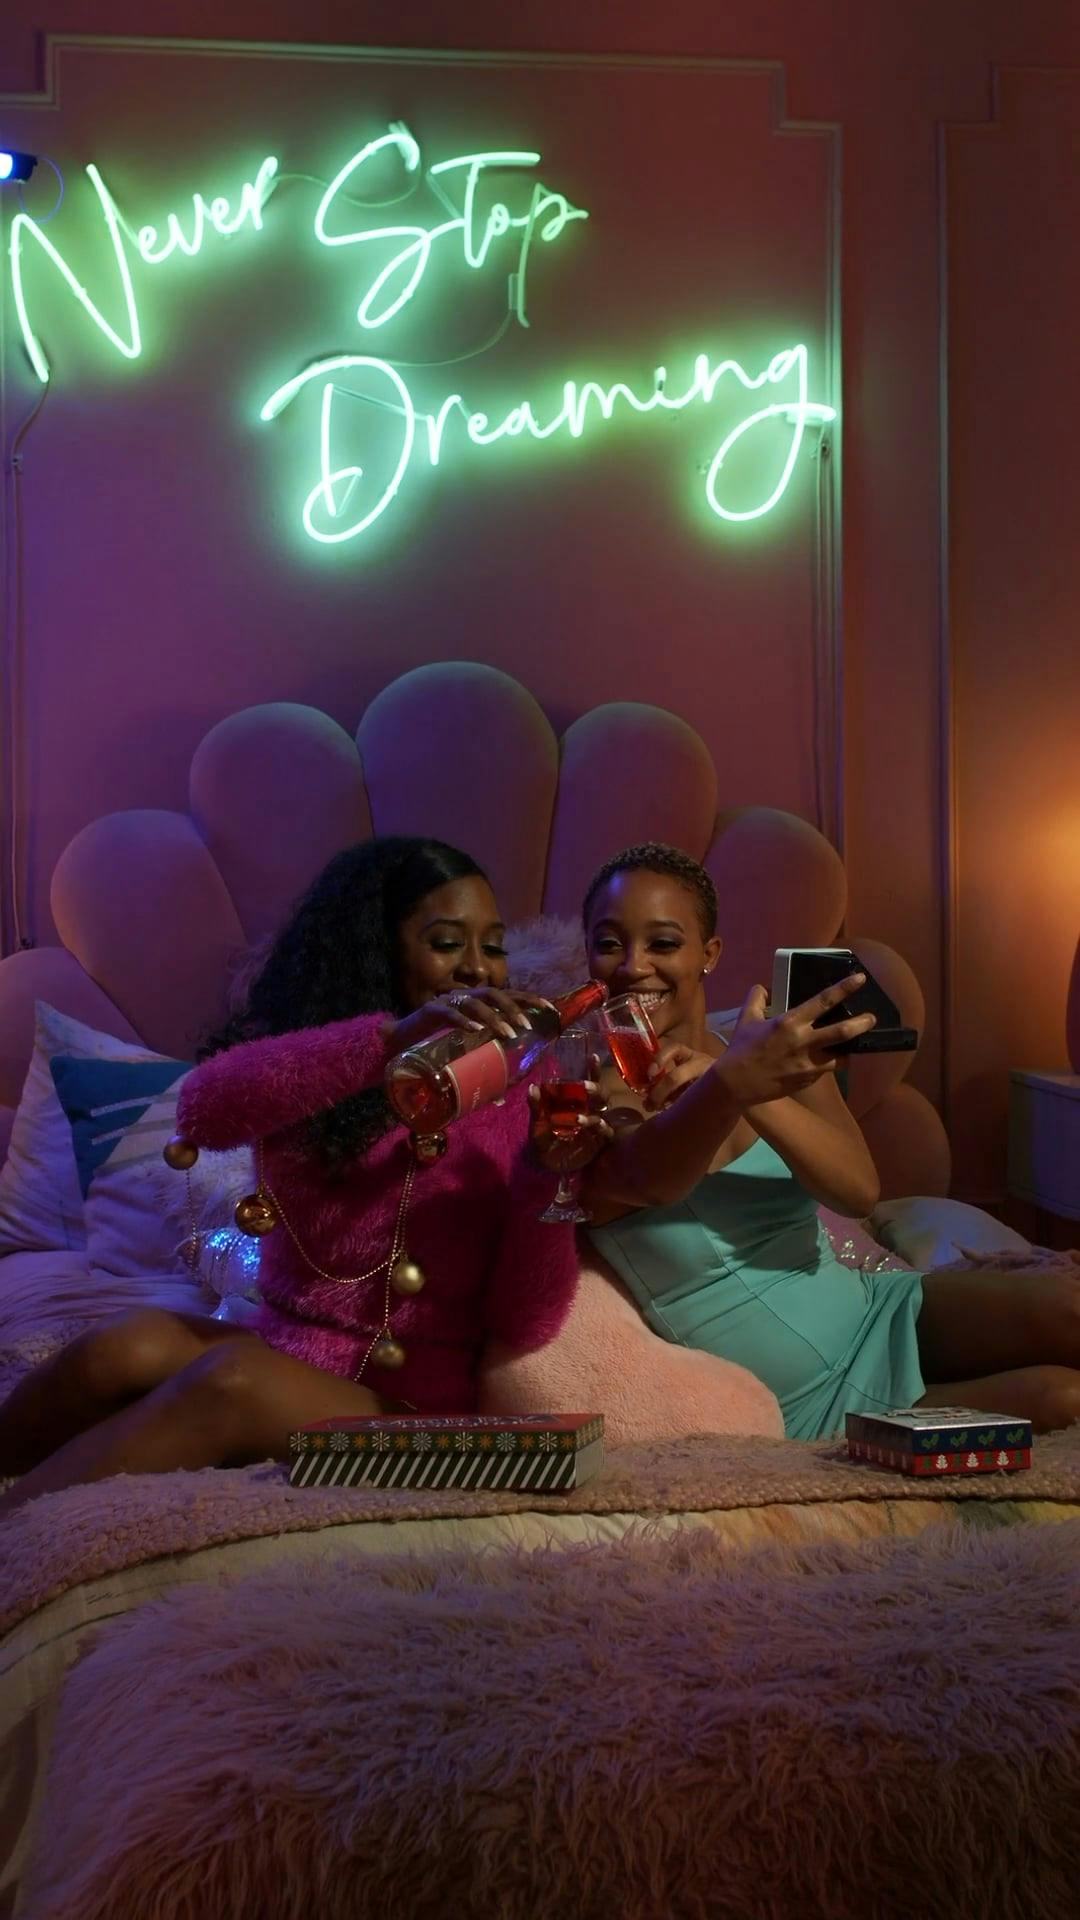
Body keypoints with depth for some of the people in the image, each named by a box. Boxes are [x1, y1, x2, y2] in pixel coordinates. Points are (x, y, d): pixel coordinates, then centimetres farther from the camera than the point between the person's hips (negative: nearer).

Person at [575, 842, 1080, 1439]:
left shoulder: (772, 1045, 5)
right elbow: (647, 1177, -34)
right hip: (797, 1409, -6)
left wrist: (733, 1087, -28)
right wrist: (731, 1085, -55)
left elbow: (861, 1188, -11)